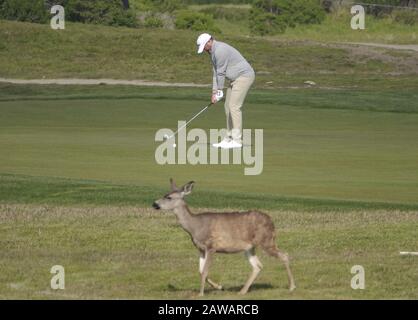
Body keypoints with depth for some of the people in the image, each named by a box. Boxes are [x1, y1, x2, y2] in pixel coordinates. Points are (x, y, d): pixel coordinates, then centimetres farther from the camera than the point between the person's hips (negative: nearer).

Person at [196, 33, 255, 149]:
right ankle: (229, 138, 14)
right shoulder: (214, 51, 13)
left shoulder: (220, 50, -20)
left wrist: (219, 91, -5)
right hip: (236, 79, 11)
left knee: (234, 107, -13)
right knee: (228, 107, 10)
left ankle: (237, 140, -13)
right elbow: (216, 73, 14)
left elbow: (221, 73, -16)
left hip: (244, 76, -11)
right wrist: (214, 92, 9)